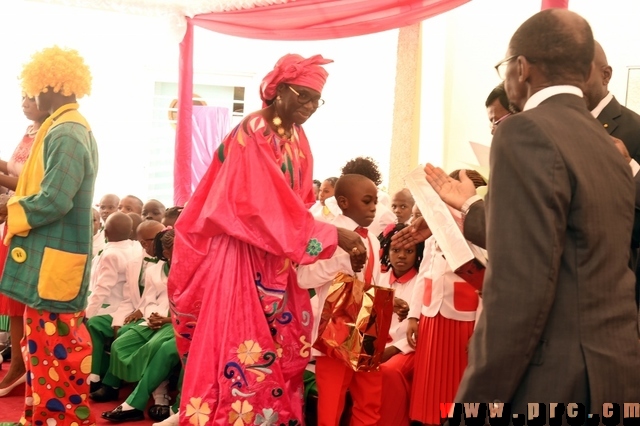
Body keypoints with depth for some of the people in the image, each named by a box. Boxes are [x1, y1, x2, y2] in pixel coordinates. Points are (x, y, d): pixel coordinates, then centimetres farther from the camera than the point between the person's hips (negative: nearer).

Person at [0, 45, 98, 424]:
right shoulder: (76, 129, 15)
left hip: (52, 260, -11)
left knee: (53, 346, -2)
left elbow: (53, 200, -24)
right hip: (50, 256, 11)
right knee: (47, 343, 16)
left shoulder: (65, 134, -18)